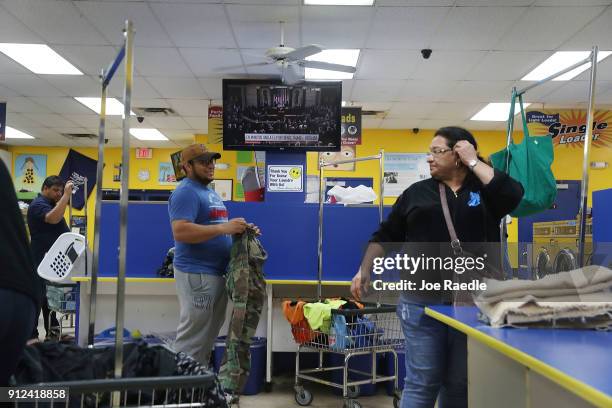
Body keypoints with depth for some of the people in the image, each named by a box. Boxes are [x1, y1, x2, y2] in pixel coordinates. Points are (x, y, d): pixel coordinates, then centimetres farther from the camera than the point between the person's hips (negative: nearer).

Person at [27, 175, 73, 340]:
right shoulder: (38, 204, -14)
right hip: (42, 260, -10)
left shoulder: (50, 203, 19)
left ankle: (52, 332, 22)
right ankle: (31, 335, -1)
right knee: (39, 296, -6)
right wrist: (67, 195, -33)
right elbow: (54, 218, -35)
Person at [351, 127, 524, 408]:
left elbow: (513, 195, -15)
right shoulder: (417, 192, 9)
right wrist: (364, 270, -1)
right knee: (421, 381, 1)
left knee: (460, 382, 12)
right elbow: (385, 236, 10)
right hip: (422, 300, 0)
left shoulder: (485, 190, 7)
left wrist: (474, 162, -6)